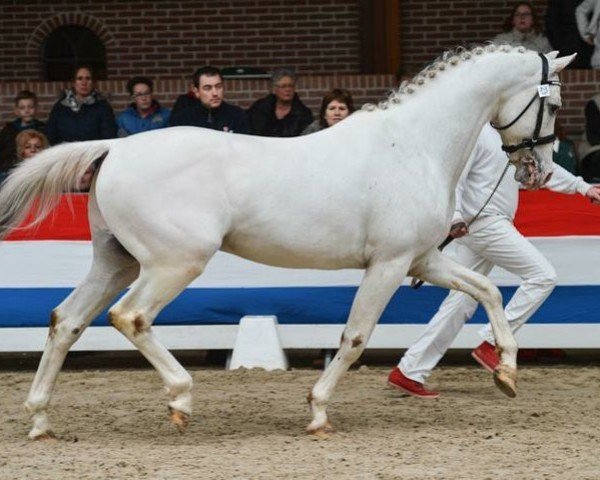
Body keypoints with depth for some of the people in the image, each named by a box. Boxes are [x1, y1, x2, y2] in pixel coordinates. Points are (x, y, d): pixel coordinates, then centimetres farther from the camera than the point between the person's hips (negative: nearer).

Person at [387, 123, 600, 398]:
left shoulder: (508, 134, 20)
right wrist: (455, 217, -32)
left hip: (494, 225, 9)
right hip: (483, 223, -9)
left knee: (462, 304, 6)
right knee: (543, 275, -9)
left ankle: (409, 373, 4)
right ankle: (492, 343, -9)